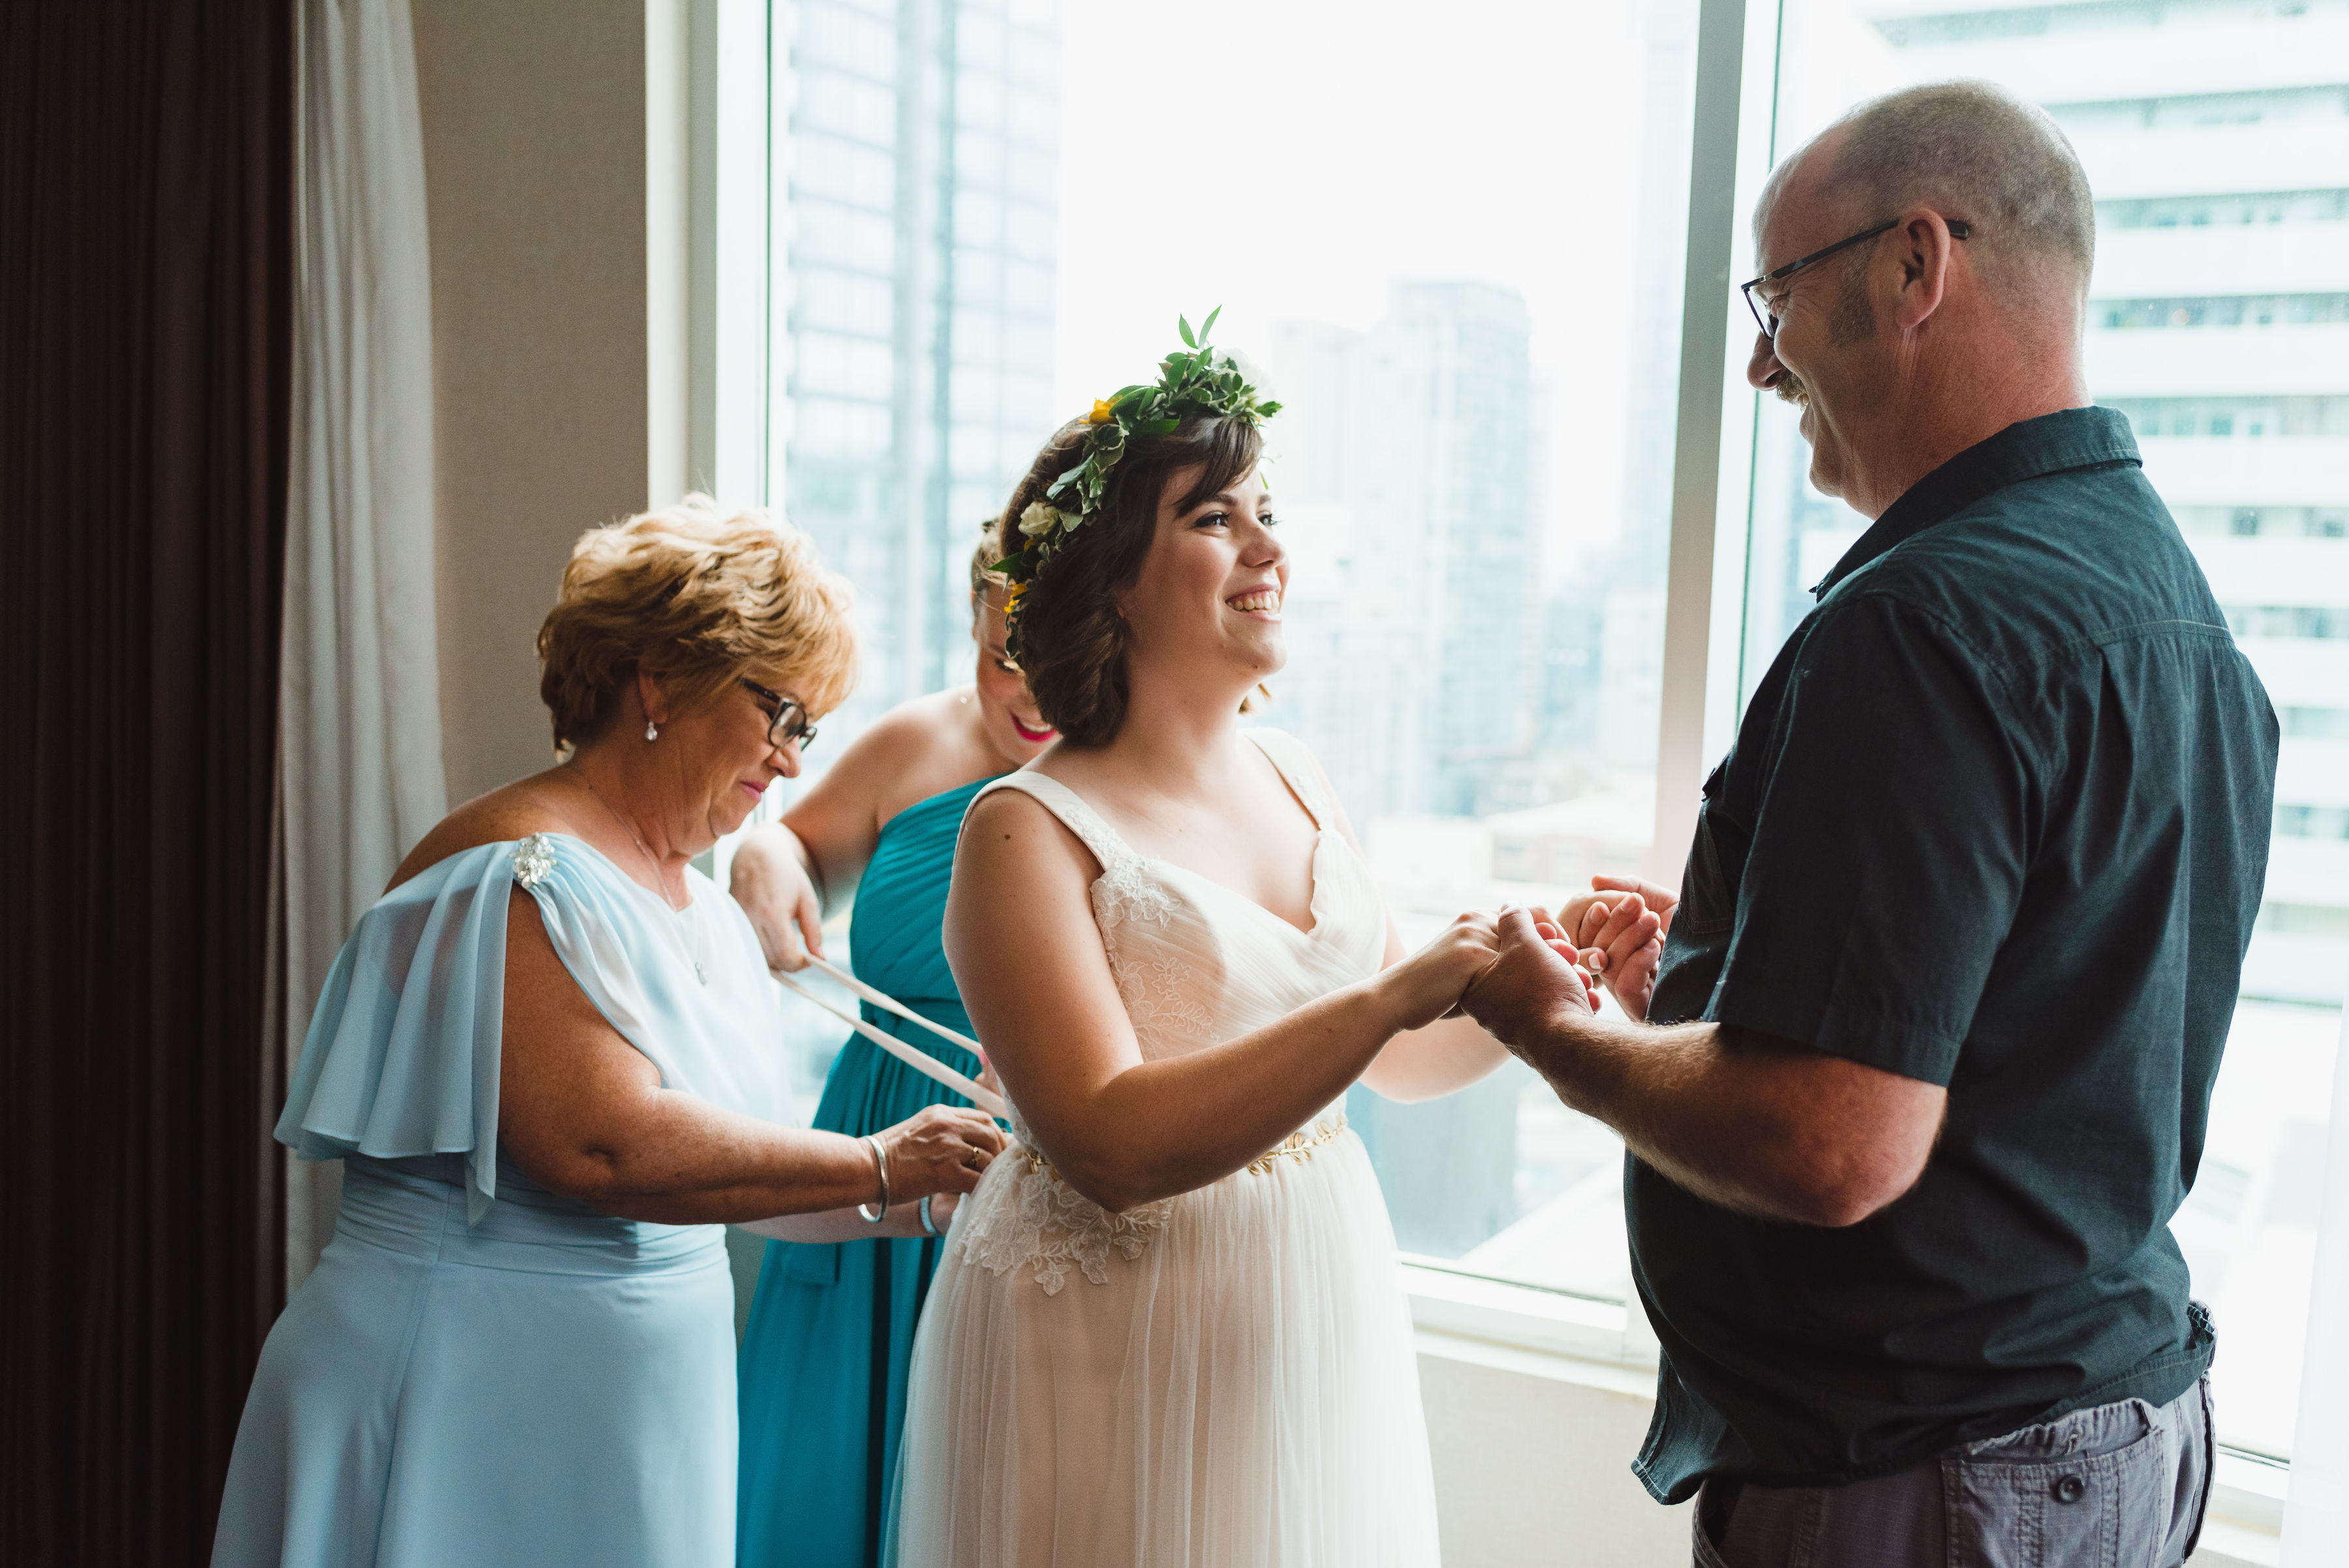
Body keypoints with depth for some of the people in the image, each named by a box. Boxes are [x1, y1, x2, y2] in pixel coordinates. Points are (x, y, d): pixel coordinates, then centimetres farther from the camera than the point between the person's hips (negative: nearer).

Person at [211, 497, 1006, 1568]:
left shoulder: (702, 910, 11)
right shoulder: (519, 871, -17)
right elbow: (602, 1145, -28)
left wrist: (934, 1194, 3)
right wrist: (876, 1166, -19)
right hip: (468, 1411, -8)